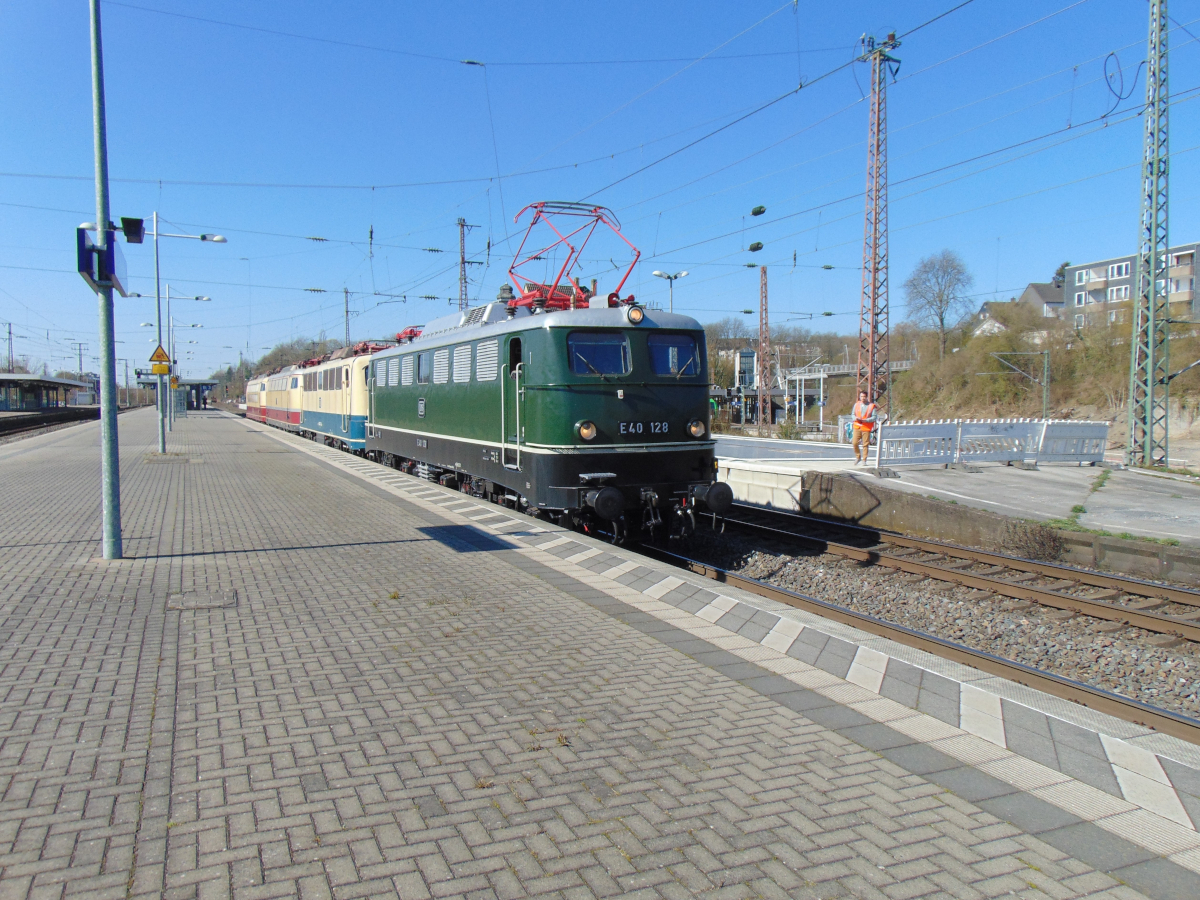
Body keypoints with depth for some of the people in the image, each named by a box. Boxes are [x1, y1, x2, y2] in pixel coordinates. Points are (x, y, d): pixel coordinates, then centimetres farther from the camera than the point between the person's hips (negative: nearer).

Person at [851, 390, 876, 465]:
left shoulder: (871, 406, 0)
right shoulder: (856, 405, 10)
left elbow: (873, 418, -2)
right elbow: (853, 414, 15)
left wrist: (865, 420, -17)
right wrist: (856, 418, -7)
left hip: (866, 428, -3)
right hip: (857, 427, 3)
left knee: (865, 445, -2)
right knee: (854, 443, -4)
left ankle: (864, 460, 7)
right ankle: (858, 457, 19)